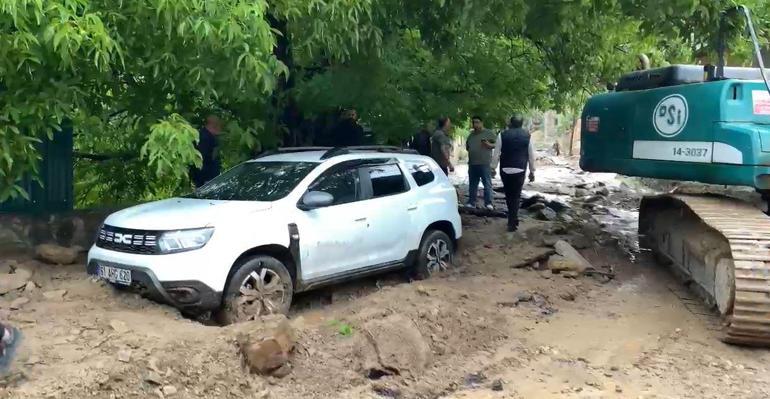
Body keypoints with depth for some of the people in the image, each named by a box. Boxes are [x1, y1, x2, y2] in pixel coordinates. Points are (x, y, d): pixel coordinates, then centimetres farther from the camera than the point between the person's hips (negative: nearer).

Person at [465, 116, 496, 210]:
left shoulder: (489, 133, -1)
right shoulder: (471, 134, 17)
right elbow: (467, 146, 31)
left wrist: (488, 144, -19)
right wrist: (469, 149, 11)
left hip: (485, 163, -6)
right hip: (472, 163, 6)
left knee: (487, 184, -5)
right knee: (472, 184, 10)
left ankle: (488, 203, -2)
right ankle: (471, 202, 17)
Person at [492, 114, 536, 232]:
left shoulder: (502, 135, -1)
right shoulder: (527, 136, 2)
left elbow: (496, 153, -1)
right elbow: (531, 155, 6)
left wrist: (493, 168, 7)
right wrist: (532, 171, 15)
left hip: (505, 169, 0)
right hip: (520, 170, 0)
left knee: (508, 195, 16)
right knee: (516, 196, 6)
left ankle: (513, 219, 27)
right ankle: (512, 222, 2)